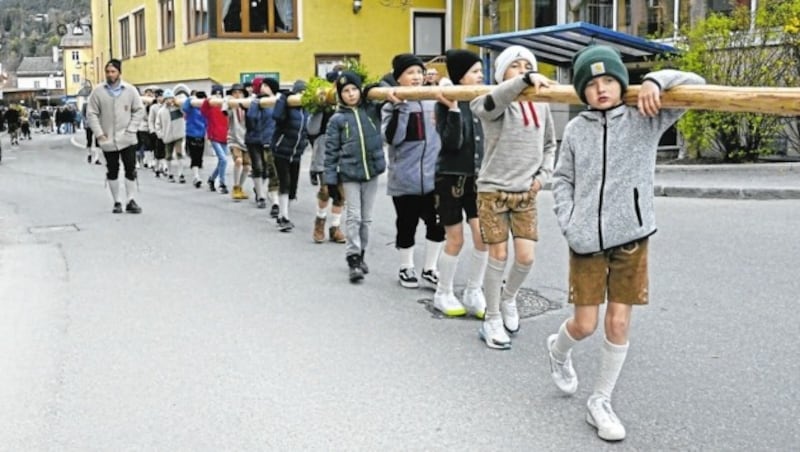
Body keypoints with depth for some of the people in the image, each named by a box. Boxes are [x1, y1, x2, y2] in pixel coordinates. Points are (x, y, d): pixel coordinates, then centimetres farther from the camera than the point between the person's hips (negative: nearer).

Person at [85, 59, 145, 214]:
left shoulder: (130, 90, 0)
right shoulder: (98, 91, -1)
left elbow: (139, 111, 3)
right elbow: (91, 114, 0)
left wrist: (131, 129, -7)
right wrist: (99, 134, -8)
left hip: (127, 138, 0)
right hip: (108, 140, 0)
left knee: (131, 170, -1)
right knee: (112, 171, 9)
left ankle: (131, 201, 5)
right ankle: (116, 202, 18)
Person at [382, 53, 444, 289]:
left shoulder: (433, 101, 6)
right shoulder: (392, 106, -2)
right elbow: (392, 138, -16)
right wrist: (399, 107, -20)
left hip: (432, 176, 3)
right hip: (404, 179, -3)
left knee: (437, 223, 3)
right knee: (407, 225, 8)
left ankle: (430, 269, 20)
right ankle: (406, 268, 27)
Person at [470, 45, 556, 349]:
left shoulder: (540, 105, 6)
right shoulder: (495, 105, -9)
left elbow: (549, 145, 19)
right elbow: (491, 102, -35)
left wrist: (543, 175, 3)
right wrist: (526, 80, -50)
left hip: (526, 193, 4)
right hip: (493, 190, -4)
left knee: (526, 256, 1)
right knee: (498, 255, -1)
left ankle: (508, 298, 31)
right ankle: (492, 318, 15)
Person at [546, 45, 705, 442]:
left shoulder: (646, 120, -1)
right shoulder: (576, 130, 3)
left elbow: (694, 85, 0)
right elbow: (562, 179, 10)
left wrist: (656, 80, -15)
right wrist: (568, 224, -3)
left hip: (630, 238, 0)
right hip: (586, 241, 0)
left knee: (618, 323, 3)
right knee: (584, 324, 3)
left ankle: (601, 402, 20)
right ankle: (558, 349, 39)